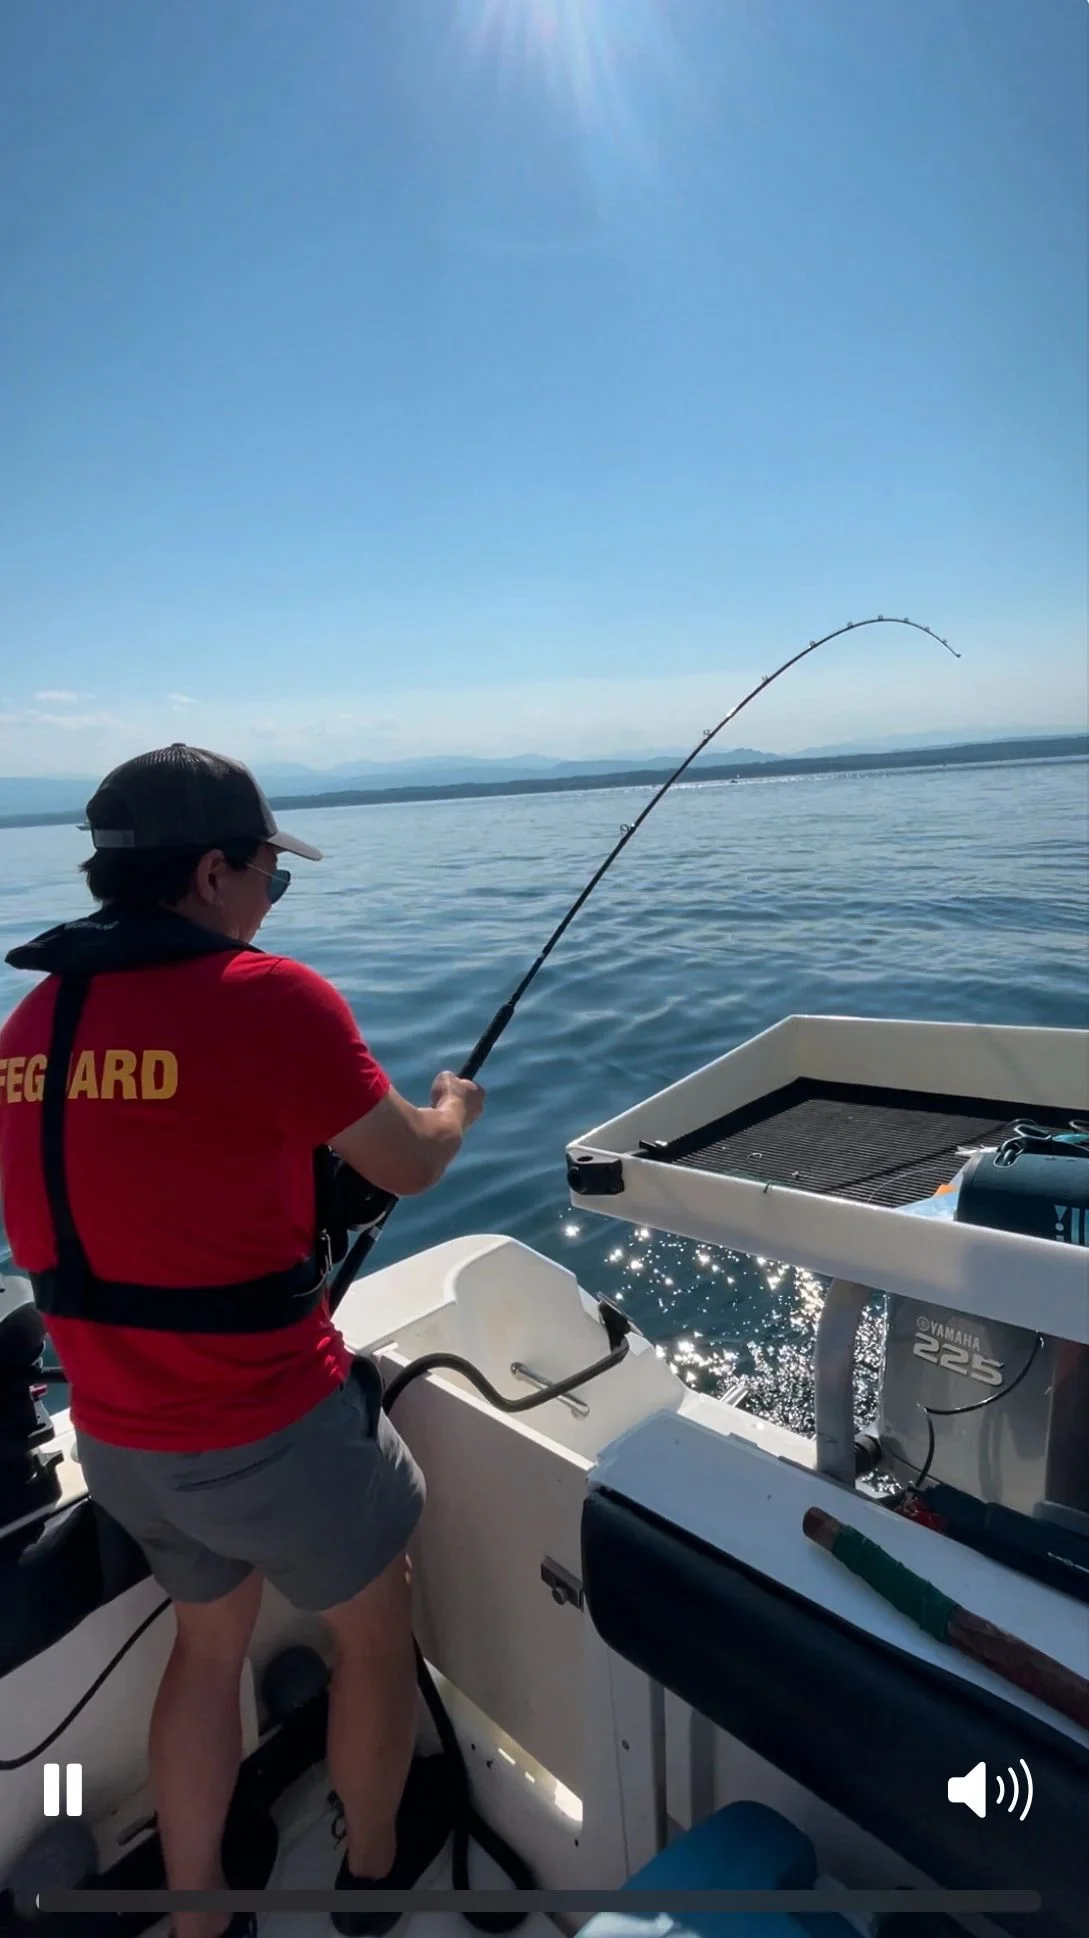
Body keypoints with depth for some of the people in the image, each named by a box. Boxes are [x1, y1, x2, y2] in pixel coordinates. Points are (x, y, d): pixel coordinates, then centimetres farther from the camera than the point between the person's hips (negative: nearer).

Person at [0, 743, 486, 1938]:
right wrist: (454, 1107, 11)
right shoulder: (264, 996, -21)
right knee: (372, 1627, 23)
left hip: (115, 1436, 6)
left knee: (208, 1642, 30)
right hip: (269, 1431, -6)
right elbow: (411, 1167, -10)